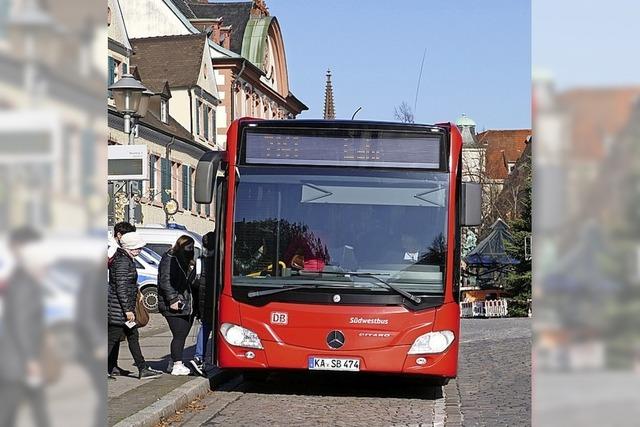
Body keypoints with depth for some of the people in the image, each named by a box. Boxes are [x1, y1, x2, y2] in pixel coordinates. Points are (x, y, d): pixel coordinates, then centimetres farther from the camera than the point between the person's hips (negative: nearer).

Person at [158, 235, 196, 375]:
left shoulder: (188, 262, 19)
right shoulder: (169, 259, -9)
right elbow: (165, 281, -15)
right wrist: (173, 299, -21)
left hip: (187, 306, 8)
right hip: (174, 306, -8)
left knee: (182, 335, 10)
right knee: (179, 335, -8)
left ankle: (174, 362, 20)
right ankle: (177, 365, -5)